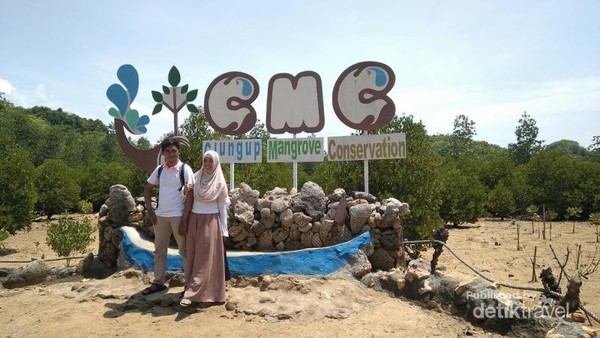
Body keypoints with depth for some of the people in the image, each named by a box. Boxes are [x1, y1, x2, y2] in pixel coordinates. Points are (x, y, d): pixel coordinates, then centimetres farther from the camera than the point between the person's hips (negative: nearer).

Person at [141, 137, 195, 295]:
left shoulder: (185, 169, -9)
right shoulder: (159, 169, 6)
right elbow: (147, 188, 16)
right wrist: (150, 210, 6)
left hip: (178, 215, -5)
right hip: (160, 215, 6)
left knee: (184, 250, 4)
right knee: (159, 250, 14)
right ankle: (158, 282, 27)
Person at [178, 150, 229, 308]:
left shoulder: (220, 183, -1)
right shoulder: (196, 178, 6)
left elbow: (222, 207, 0)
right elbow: (189, 200, 6)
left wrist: (224, 230, -4)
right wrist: (183, 221, 0)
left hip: (211, 222, -3)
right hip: (194, 220, 4)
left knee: (205, 259, -5)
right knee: (192, 256, 6)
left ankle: (191, 294, -6)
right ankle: (194, 289, 18)